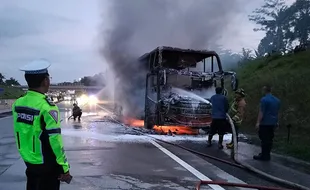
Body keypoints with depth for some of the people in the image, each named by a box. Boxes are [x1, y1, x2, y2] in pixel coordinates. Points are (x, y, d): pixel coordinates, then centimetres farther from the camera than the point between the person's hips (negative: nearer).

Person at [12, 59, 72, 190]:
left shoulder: (17, 103, -3)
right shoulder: (47, 107, -23)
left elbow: (19, 133, 7)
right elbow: (55, 141, -24)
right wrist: (65, 168, -17)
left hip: (28, 161, 7)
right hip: (47, 164, -6)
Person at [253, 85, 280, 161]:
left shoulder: (264, 99, -13)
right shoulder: (277, 100, 12)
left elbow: (261, 112, -17)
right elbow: (277, 112, 19)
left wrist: (258, 122, -17)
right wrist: (277, 121, 26)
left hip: (265, 123, -8)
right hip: (273, 123, 8)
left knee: (264, 140, -3)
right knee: (270, 139, 13)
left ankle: (264, 156, 0)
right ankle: (267, 154, 20)